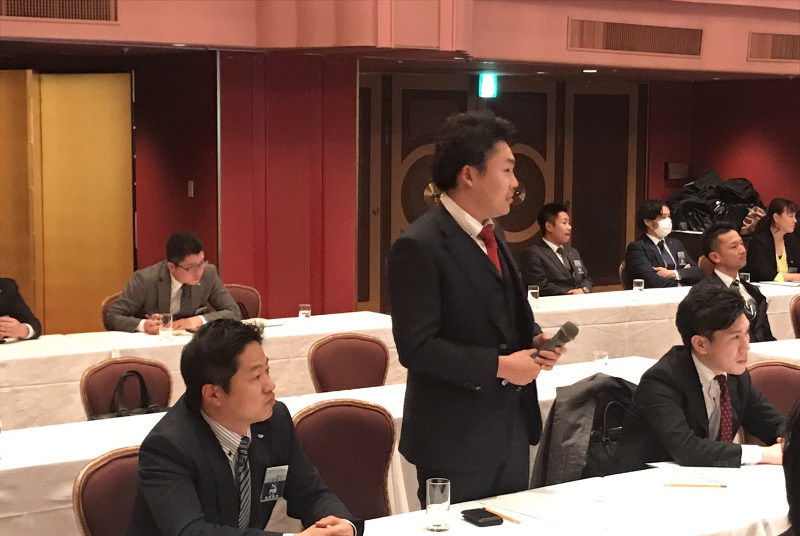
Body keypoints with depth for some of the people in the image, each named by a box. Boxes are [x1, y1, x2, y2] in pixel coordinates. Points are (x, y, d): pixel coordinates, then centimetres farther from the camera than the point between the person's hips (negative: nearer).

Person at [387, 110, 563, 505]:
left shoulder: (492, 236, 12)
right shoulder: (418, 247, -18)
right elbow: (416, 347, -22)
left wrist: (534, 339, 3)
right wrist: (498, 366, -20)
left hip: (511, 428, 9)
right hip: (456, 440, -8)